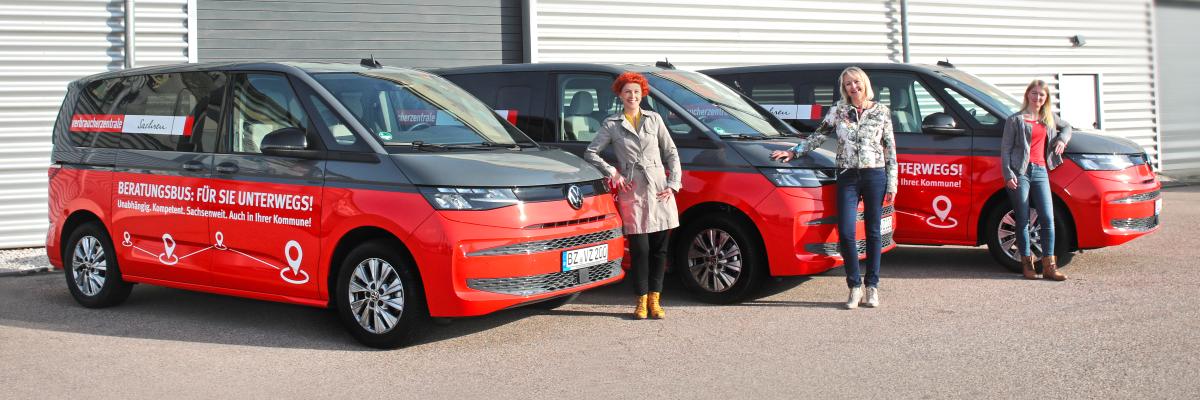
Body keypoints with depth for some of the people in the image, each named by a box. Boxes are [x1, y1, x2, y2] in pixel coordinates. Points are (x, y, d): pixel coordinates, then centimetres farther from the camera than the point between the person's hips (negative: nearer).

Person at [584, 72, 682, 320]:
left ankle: (654, 299, 11)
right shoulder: (612, 124, 7)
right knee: (639, 249, -3)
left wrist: (673, 184, 3)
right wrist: (612, 173, -3)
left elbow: (671, 153, 13)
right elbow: (590, 153, 7)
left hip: (659, 190, 2)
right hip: (631, 192, -2)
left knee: (660, 247, 2)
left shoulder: (654, 119, 12)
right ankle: (642, 300, 7)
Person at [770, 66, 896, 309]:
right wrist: (794, 152, 6)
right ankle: (855, 287, 6)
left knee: (873, 232, 4)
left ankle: (872, 287, 13)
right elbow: (818, 136, 14)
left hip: (875, 176, -1)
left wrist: (892, 184, 0)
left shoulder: (881, 112, 4)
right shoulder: (838, 111, 6)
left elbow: (890, 150, 4)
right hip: (847, 177, 1)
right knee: (845, 232, -7)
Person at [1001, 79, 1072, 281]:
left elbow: (1066, 127, 38)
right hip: (1020, 171, -4)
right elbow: (1005, 149, 0)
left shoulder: (1049, 118, 18)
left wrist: (1062, 139, 15)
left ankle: (1049, 266, -3)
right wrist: (1008, 175, -11)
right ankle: (1027, 263, 5)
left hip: (1040, 171, 4)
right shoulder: (1015, 120, 4)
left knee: (1048, 218, -6)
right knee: (1023, 220, -2)